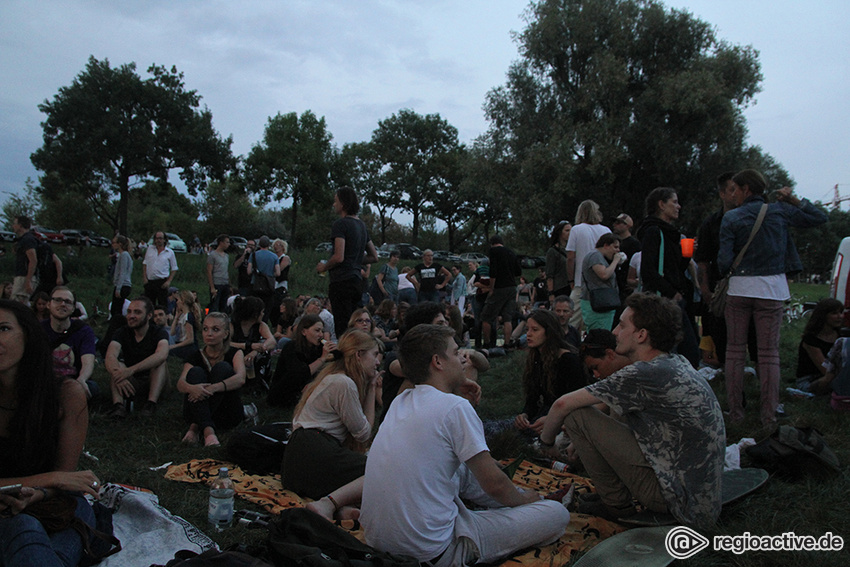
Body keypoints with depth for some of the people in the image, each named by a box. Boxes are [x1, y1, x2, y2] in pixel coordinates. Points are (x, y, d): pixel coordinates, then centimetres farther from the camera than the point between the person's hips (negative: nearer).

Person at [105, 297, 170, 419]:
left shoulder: (159, 333, -9)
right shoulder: (122, 333, -2)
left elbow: (162, 355, -33)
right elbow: (110, 356, -23)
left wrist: (131, 370, -45)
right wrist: (118, 375, -45)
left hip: (152, 381, -2)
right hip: (131, 384, 2)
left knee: (159, 362, -26)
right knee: (116, 364, -22)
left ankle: (151, 403, -42)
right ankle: (118, 404, -42)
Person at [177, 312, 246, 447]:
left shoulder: (234, 353, 1)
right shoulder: (195, 357, 6)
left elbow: (240, 379, -21)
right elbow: (180, 383, -14)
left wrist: (212, 388, -39)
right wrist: (191, 388, -40)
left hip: (227, 414, -2)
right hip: (198, 412, 2)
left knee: (222, 367, -21)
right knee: (196, 371, -21)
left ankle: (196, 426, -30)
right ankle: (207, 429, -41)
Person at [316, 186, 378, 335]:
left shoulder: (340, 224, -9)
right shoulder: (361, 225, 17)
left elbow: (339, 257, -19)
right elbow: (374, 257, 21)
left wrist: (324, 266, -2)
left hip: (342, 281, -8)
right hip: (357, 280, 9)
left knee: (342, 328, -7)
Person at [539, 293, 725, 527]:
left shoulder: (647, 374, -21)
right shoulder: (678, 364, 5)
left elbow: (563, 404, -14)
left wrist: (546, 442, 4)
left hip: (682, 504, -9)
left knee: (577, 415, -11)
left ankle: (617, 504, 5)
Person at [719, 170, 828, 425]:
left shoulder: (731, 218, -3)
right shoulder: (780, 211, 3)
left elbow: (724, 261, -8)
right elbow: (820, 217, 17)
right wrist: (793, 199, 18)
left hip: (740, 288, -1)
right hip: (772, 288, 1)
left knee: (735, 351, 7)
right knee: (769, 353, 5)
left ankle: (735, 412, 10)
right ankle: (769, 416, 7)